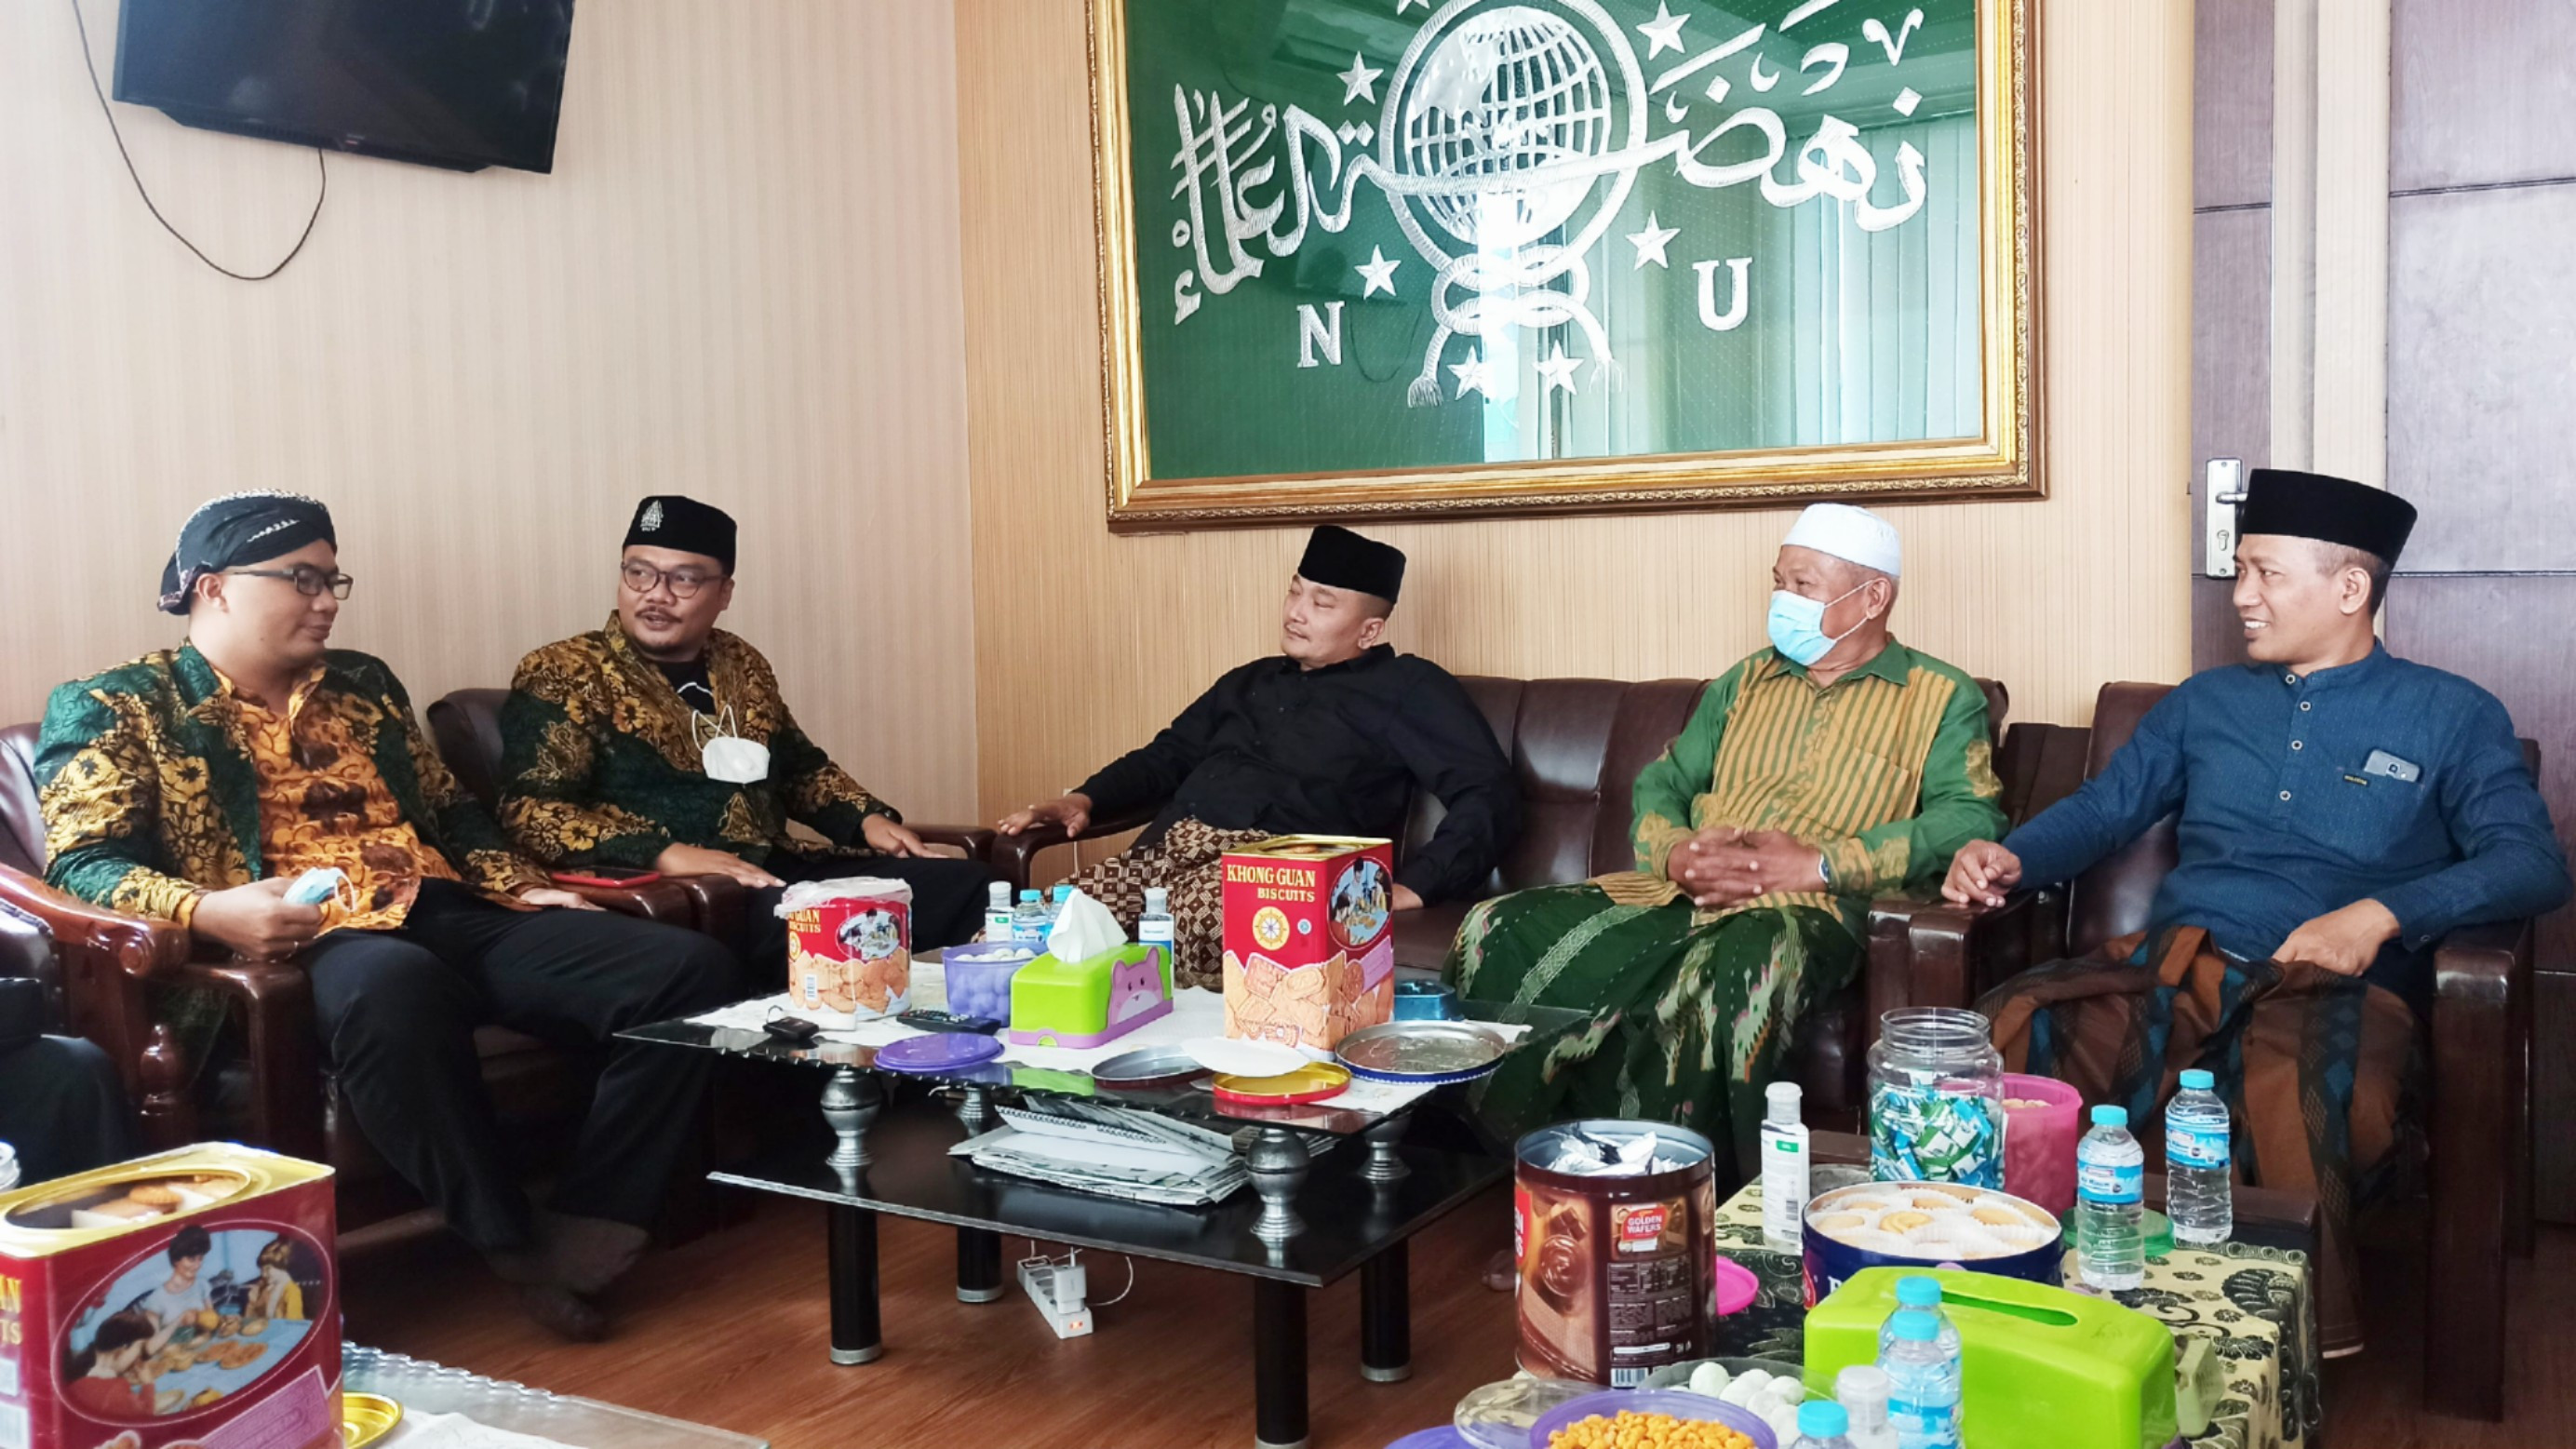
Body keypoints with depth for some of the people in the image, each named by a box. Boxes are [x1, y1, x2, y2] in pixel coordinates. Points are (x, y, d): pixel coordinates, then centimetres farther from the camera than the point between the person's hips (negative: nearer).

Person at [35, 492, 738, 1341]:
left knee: (688, 968, -15)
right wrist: (208, 912, -23)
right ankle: (514, 1250, -28)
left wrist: (522, 888, 10)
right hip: (304, 944, -6)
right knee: (394, 984, -45)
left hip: (449, 917, 6)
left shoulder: (362, 684, 24)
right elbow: (80, 864, -4)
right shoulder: (115, 709, 7)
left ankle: (587, 1233, -18)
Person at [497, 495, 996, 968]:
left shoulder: (741, 664, 18)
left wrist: (868, 818, 11)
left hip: (776, 874, 7)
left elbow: (801, 766, 32)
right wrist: (665, 854, -25)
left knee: (965, 885, -9)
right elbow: (532, 812, -12)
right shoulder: (563, 674, -1)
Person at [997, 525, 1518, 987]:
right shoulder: (1249, 682, 30)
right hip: (1165, 850, 6)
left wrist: (1412, 886, -15)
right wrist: (1086, 799, 17)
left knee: (1181, 918, -40)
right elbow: (1166, 757, 37)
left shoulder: (1405, 688, 9)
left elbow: (1490, 797, -1)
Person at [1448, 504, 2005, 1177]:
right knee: (1498, 930, -19)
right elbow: (1660, 785, 21)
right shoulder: (1746, 683, 26)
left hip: (1806, 911, -5)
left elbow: (1970, 817, -6)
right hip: (1675, 894, 5)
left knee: (1748, 963, -43)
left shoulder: (1942, 700, 10)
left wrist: (1823, 864, -17)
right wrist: (1676, 853, -4)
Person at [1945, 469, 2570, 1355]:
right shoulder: (2204, 702, 25)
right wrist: (2011, 859, 2)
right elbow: (2103, 810, 24)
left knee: (2297, 1098, -42)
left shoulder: (2451, 717, 13)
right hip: (2170, 967, 3)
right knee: (2004, 1030, -30)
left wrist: (2382, 913, -16)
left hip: (2334, 985, -3)